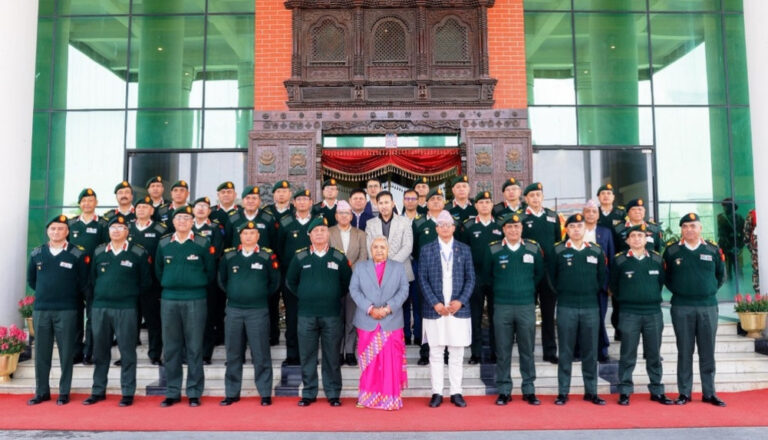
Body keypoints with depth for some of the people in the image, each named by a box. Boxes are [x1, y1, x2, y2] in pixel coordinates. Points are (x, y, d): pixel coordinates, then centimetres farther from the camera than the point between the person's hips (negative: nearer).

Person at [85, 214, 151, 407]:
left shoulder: (138, 253, -1)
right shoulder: (98, 252, 9)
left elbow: (145, 281, 3)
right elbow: (92, 278, 17)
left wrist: (132, 296, 5)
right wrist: (99, 295, 12)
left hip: (126, 308, -3)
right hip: (100, 307, 4)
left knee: (127, 352, 1)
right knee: (100, 351, 11)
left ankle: (128, 393, 8)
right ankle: (98, 391, 22)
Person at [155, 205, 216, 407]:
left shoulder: (203, 244, 0)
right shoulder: (163, 244, 8)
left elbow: (211, 272, 6)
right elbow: (158, 270, 19)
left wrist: (198, 287, 7)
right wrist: (169, 286, 13)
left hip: (195, 300, -3)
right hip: (169, 300, 3)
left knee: (194, 348, 2)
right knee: (171, 348, 7)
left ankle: (194, 393, 10)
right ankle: (172, 392, 18)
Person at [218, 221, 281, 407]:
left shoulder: (267, 256, 1)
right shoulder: (229, 256, 7)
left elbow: (274, 283, 7)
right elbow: (222, 280, 17)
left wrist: (262, 296, 5)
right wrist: (233, 294, 11)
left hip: (258, 311, -2)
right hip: (233, 310, 3)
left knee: (261, 354, 1)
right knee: (233, 355, 9)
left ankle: (265, 393, 10)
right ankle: (232, 393, 20)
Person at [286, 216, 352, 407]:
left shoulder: (339, 258, 4)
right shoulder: (300, 258, 5)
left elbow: (347, 282, 13)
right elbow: (290, 281, 16)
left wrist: (336, 297, 7)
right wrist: (303, 297, 9)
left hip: (332, 315, -1)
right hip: (306, 315, 1)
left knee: (332, 357, 5)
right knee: (307, 356, 7)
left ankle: (333, 394, 15)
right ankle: (308, 393, 18)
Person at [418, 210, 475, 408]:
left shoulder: (464, 250, 9)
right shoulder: (426, 250, 5)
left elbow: (470, 279, 6)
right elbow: (422, 280, 1)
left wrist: (461, 301, -8)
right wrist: (435, 303, -10)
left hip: (459, 309, 1)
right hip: (434, 310, -1)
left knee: (457, 354, 6)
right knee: (435, 353, 4)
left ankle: (456, 392, 16)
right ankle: (437, 393, 13)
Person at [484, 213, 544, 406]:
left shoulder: (533, 249, 3)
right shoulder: (492, 250, -1)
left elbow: (539, 273, 17)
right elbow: (486, 274, 12)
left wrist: (528, 288, 13)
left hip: (527, 305, 1)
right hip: (502, 306, -1)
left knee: (527, 350, 8)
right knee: (503, 351, 4)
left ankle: (529, 390, 19)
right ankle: (504, 391, 14)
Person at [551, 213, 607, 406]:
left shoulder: (597, 251, 6)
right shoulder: (558, 251, 0)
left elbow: (602, 276, 14)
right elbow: (552, 276, 7)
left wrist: (591, 292, 9)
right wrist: (563, 292, 7)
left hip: (591, 307, 2)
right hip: (566, 307, -2)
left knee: (590, 351, 8)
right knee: (565, 352, 3)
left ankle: (591, 392, 19)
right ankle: (563, 392, 10)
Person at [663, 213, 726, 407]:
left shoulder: (713, 250, 4)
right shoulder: (672, 250, 1)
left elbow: (721, 276, 15)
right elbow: (666, 278, 10)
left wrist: (710, 291, 10)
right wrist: (678, 292, 5)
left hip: (708, 306, 1)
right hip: (681, 308, -1)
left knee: (707, 352, 7)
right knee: (685, 351, 4)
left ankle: (709, 393, 18)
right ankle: (684, 393, 12)